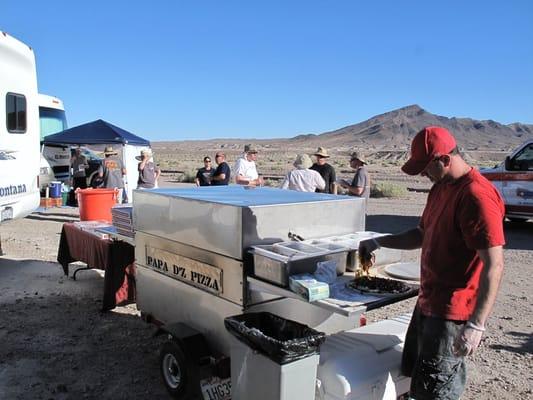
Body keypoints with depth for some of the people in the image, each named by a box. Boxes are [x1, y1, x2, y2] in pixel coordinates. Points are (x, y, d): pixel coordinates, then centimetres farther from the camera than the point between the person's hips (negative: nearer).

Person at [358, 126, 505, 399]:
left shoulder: (477, 196, -22)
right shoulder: (440, 188, 8)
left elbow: (494, 266, -25)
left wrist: (476, 325, -26)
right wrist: (378, 242, 10)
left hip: (452, 313, -9)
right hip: (428, 303, 10)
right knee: (413, 373, 22)